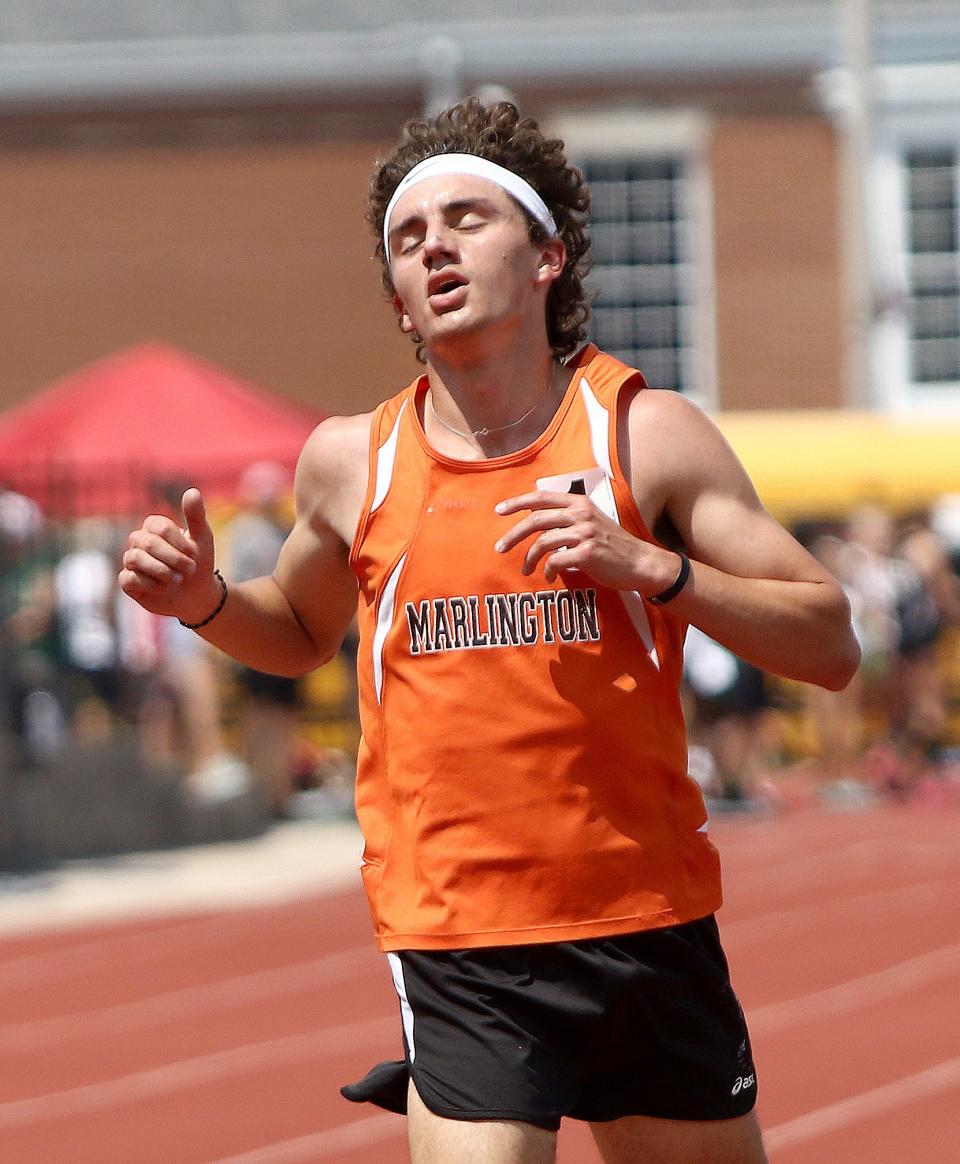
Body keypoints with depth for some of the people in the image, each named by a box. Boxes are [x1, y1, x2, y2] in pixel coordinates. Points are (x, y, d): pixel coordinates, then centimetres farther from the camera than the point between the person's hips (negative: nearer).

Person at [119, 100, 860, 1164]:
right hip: (456, 948, -1)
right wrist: (204, 601, 5)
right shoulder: (348, 464, 5)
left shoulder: (645, 435, -1)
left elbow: (830, 646, -3)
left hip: (649, 926, 1)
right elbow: (300, 634, 26)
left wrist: (652, 568, -16)